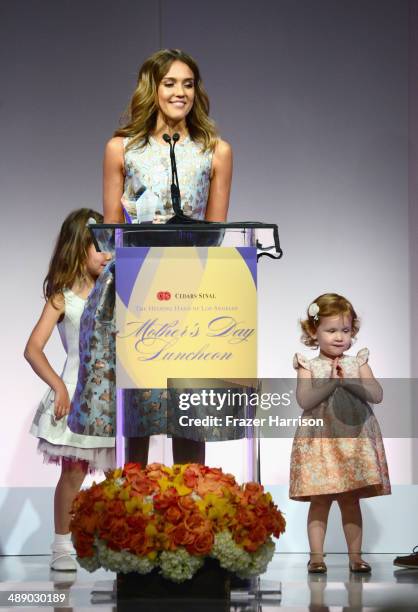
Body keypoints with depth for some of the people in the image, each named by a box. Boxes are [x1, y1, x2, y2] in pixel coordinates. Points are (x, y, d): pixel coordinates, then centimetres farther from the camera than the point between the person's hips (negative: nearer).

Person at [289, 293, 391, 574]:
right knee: (320, 500, -1)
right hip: (319, 441, -2)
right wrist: (332, 382, -17)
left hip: (355, 441, 2)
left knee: (351, 500, 5)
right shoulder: (309, 366, 2)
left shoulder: (358, 363, 8)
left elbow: (377, 395, -3)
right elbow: (304, 400, -12)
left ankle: (355, 555, 10)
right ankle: (316, 556, 5)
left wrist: (349, 381, -14)